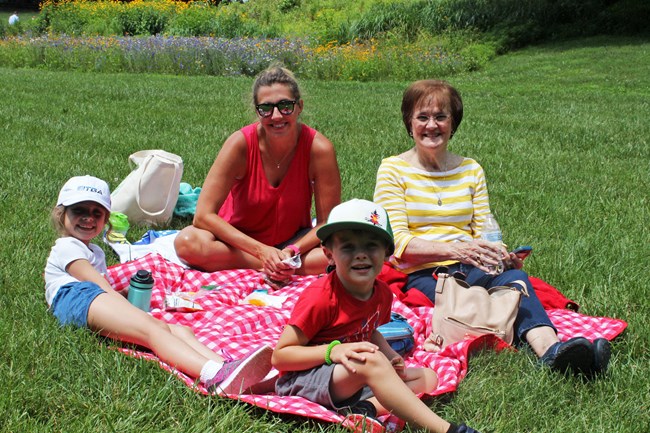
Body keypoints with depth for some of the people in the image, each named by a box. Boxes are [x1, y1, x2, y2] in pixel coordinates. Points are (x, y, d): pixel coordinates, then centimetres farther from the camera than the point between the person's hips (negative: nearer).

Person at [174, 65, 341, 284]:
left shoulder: (319, 148, -19)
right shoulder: (241, 143, -21)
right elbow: (203, 215, -23)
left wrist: (292, 251, -29)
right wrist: (261, 250, -29)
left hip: (294, 242, 0)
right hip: (239, 240, 0)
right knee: (187, 242, -31)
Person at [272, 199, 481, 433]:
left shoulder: (382, 293, 0)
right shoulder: (320, 297, -21)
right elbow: (279, 356, -19)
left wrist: (388, 354, 0)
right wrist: (333, 350, -31)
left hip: (352, 380, 9)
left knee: (427, 377, 2)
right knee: (372, 361, -34)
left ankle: (366, 408, -23)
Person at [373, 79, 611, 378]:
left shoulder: (471, 170, 17)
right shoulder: (393, 170, 4)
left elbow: (484, 233, 11)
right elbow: (397, 242, -8)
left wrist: (500, 254, -14)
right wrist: (453, 249, -24)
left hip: (469, 269, 3)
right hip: (421, 276, -3)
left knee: (510, 273, -33)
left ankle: (550, 349, -57)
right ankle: (548, 348, -56)